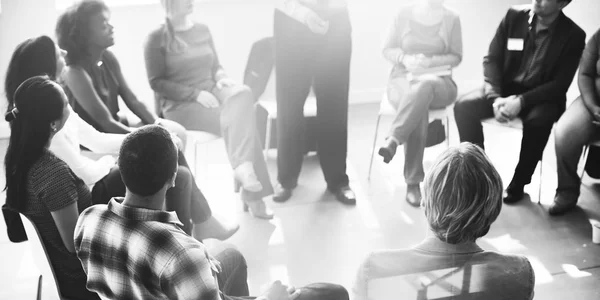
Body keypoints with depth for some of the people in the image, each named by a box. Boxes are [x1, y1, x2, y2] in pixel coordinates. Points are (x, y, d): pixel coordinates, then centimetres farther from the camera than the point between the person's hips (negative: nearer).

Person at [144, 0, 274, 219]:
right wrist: (196, 94, -18)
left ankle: (243, 167, -33)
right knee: (238, 119, -27)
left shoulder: (202, 30, 13)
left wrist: (221, 77, -6)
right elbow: (157, 82, -8)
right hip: (180, 105, -5)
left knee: (242, 94, -29)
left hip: (211, 93, 5)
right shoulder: (157, 39, -4)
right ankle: (252, 195, -25)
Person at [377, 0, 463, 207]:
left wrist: (431, 61, -15)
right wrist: (405, 58, -16)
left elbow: (456, 57, 5)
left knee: (424, 86, -41)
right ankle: (413, 182, -37)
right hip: (403, 78, 0)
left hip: (439, 80, 0)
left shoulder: (451, 19, 4)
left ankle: (393, 140, -43)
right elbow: (387, 50, 6)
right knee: (419, 107, -37)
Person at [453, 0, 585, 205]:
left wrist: (522, 100, -27)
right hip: (505, 88, 3)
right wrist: (495, 97, -19)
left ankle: (519, 183, -14)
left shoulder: (573, 35, -10)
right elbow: (492, 59, -3)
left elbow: (560, 85, -13)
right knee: (464, 106, -22)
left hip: (542, 97, -3)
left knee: (538, 120, -36)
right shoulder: (514, 17, -3)